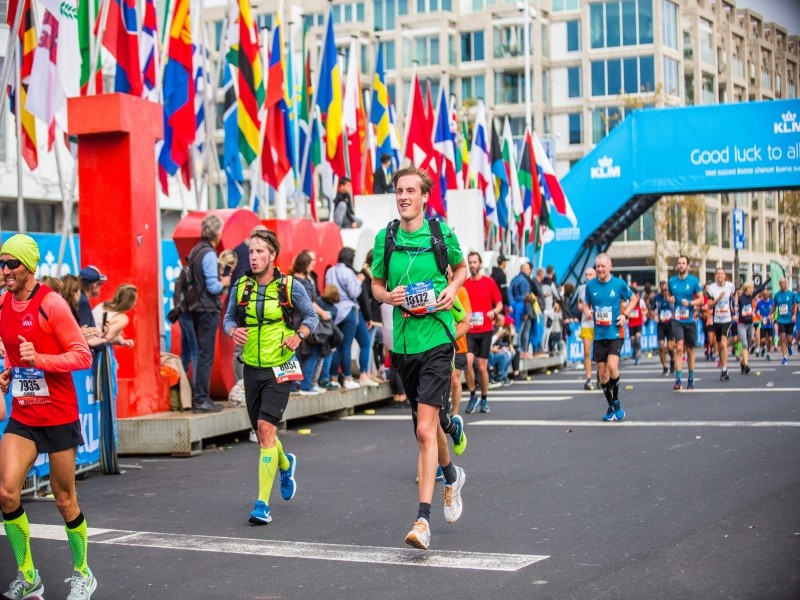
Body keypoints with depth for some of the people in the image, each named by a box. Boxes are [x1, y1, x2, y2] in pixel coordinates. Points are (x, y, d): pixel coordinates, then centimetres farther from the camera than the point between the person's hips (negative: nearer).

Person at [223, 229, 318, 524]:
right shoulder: (241, 287, 2)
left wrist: (298, 335, -14)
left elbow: (312, 316, 5)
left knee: (266, 428, -16)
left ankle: (263, 503, -15)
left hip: (279, 369, -4)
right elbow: (229, 318, 13)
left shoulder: (290, 287, -6)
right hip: (252, 368, 4)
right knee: (262, 431, 15)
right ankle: (285, 464, 50)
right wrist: (234, 330, -10)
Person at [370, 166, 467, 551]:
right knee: (426, 425, 16)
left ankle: (423, 519, -14)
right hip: (403, 342, 4)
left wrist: (452, 289, -3)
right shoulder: (384, 239, 4)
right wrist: (389, 296, -6)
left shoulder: (442, 234, -2)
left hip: (436, 339, -4)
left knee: (425, 429, -14)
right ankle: (451, 476, 47)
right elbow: (376, 286, 16)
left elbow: (461, 267, 17)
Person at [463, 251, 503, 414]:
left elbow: (499, 304, 5)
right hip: (469, 330, 1)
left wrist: (493, 312, -15)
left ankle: (484, 398, 20)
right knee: (468, 361, -17)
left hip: (485, 330, -1)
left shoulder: (489, 282, 1)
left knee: (482, 367, 3)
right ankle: (472, 395, 2)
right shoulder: (463, 284, 5)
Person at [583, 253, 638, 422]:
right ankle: (611, 407, 20)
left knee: (612, 366, -19)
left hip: (615, 333, -3)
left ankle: (616, 402, 1)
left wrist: (625, 314, -4)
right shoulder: (590, 285, 2)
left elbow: (634, 299, 10)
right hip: (599, 334, 3)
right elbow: (587, 304, 17)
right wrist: (587, 310, -6)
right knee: (602, 371, 5)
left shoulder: (619, 284, -4)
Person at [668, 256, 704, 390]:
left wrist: (689, 303, -18)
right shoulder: (672, 281, 4)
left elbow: (701, 299, 0)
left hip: (690, 319, 0)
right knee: (679, 348, -14)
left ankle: (691, 379, 23)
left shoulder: (694, 281, -3)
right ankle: (677, 379, -15)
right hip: (677, 320, 0)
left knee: (690, 350, 10)